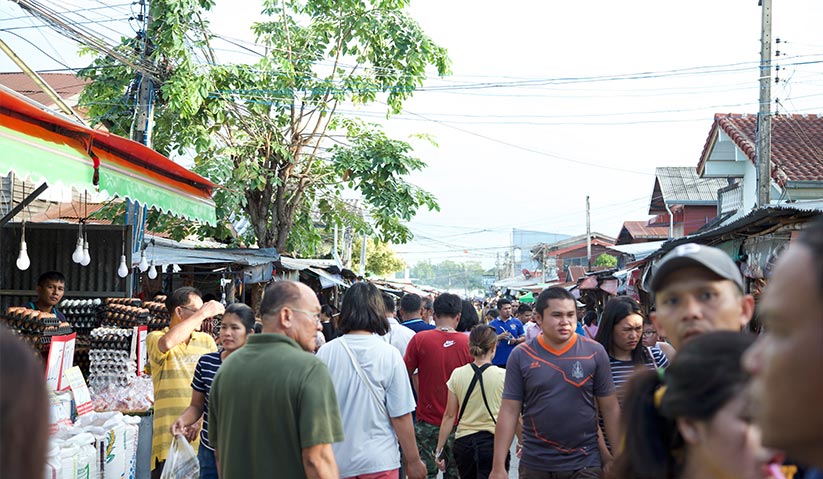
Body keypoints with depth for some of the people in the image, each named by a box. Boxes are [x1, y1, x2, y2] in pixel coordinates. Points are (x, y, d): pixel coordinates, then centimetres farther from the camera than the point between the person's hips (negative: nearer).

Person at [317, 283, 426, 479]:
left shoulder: (325, 353, -5)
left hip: (336, 462, 3)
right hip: (379, 462, -3)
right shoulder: (389, 355, -11)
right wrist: (413, 461, 2)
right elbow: (401, 417, -10)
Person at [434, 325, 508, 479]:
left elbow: (449, 416, 1)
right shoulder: (503, 376, -8)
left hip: (463, 442, 4)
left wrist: (439, 450, 7)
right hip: (494, 443, -3)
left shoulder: (457, 375, -1)